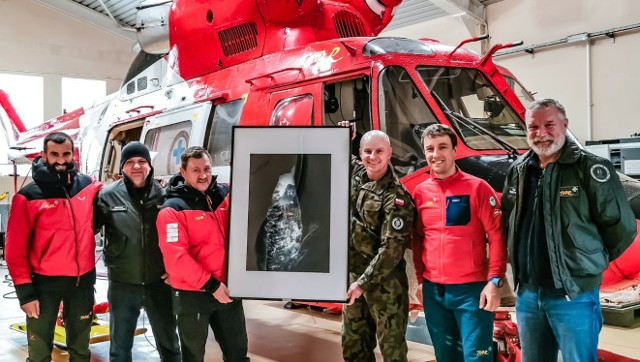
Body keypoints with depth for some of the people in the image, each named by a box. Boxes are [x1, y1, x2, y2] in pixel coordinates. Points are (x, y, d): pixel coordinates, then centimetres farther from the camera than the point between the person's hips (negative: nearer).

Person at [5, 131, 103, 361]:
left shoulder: (88, 187, 0)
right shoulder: (29, 196, -10)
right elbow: (15, 249, -9)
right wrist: (24, 290, -12)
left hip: (83, 280, 3)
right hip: (45, 283, -3)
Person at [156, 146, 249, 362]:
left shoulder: (225, 195, 4)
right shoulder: (173, 209, -14)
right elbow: (175, 258, -20)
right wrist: (211, 285, -20)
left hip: (228, 290, 5)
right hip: (192, 295, -5)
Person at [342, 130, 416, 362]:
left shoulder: (396, 197, -19)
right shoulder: (355, 172, 2)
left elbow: (391, 249, -23)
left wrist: (363, 283, -23)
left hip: (384, 282, -7)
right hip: (353, 274, 7)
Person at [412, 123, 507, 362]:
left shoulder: (477, 187, -4)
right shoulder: (420, 192, 7)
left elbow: (497, 236, -7)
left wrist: (494, 281, -14)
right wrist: (421, 279, 10)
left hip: (472, 289, -4)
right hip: (433, 291, 4)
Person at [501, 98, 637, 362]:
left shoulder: (591, 169, -11)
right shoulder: (518, 171, 8)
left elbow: (622, 228, -8)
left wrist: (589, 262, 1)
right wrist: (527, 259, 12)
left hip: (574, 296, -6)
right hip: (526, 294, 6)